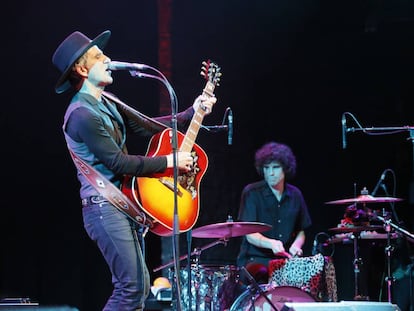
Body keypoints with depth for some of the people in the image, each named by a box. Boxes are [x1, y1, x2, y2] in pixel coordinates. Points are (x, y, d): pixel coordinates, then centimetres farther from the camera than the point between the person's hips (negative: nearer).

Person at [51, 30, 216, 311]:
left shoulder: (106, 103, 14)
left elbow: (145, 127, 21)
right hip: (105, 207, -10)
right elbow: (118, 162, -18)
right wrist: (170, 161, -10)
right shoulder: (82, 115, -18)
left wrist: (192, 113, 16)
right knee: (132, 287, -14)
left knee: (140, 286, 10)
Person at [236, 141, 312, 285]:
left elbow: (301, 231, 20)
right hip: (255, 259, -4)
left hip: (285, 259, 4)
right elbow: (250, 234, -12)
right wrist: (270, 243, -32)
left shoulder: (295, 195, 10)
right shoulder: (252, 193, -4)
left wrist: (296, 245, -3)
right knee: (261, 273, -37)